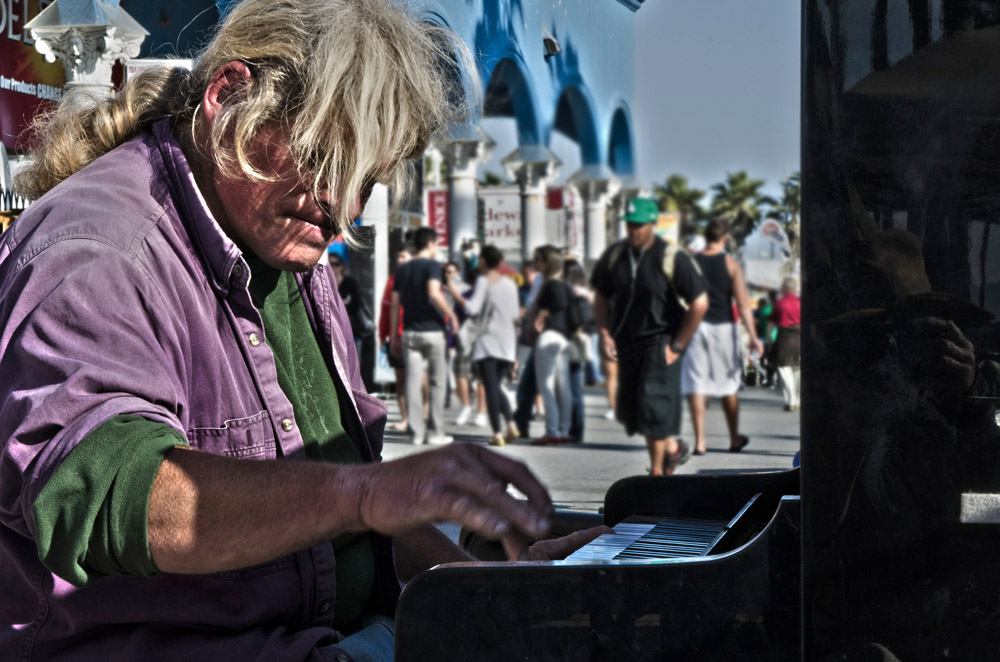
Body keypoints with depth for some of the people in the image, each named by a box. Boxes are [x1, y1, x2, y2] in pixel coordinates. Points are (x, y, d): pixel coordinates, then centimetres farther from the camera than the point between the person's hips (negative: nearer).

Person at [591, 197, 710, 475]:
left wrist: (677, 347, -10)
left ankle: (657, 472, 2)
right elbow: (601, 296, 14)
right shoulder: (613, 255, 2)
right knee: (629, 409, 10)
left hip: (660, 342, -6)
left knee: (654, 406, -10)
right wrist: (604, 335, 1)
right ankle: (673, 447, 34)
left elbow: (700, 303, -10)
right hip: (626, 342, 6)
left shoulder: (672, 259, -13)